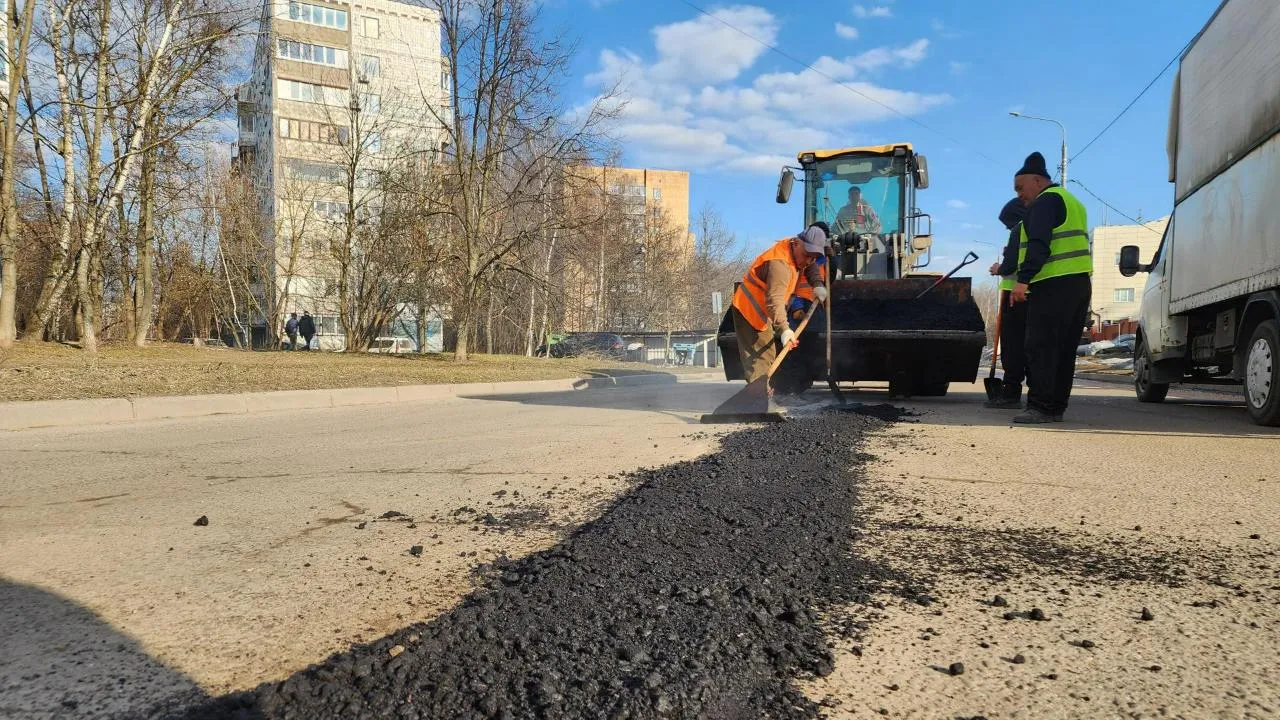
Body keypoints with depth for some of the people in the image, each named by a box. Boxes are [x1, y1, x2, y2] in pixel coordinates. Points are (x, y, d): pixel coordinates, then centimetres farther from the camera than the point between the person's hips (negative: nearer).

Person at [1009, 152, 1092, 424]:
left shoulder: (1045, 201, -6)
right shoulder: (1071, 202, 27)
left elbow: (1038, 245, -19)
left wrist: (1023, 279, -25)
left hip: (1053, 285, -10)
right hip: (1080, 282, 10)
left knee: (1041, 347, -10)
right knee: (1064, 349, 10)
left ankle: (1040, 407, -14)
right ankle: (1056, 407, 12)